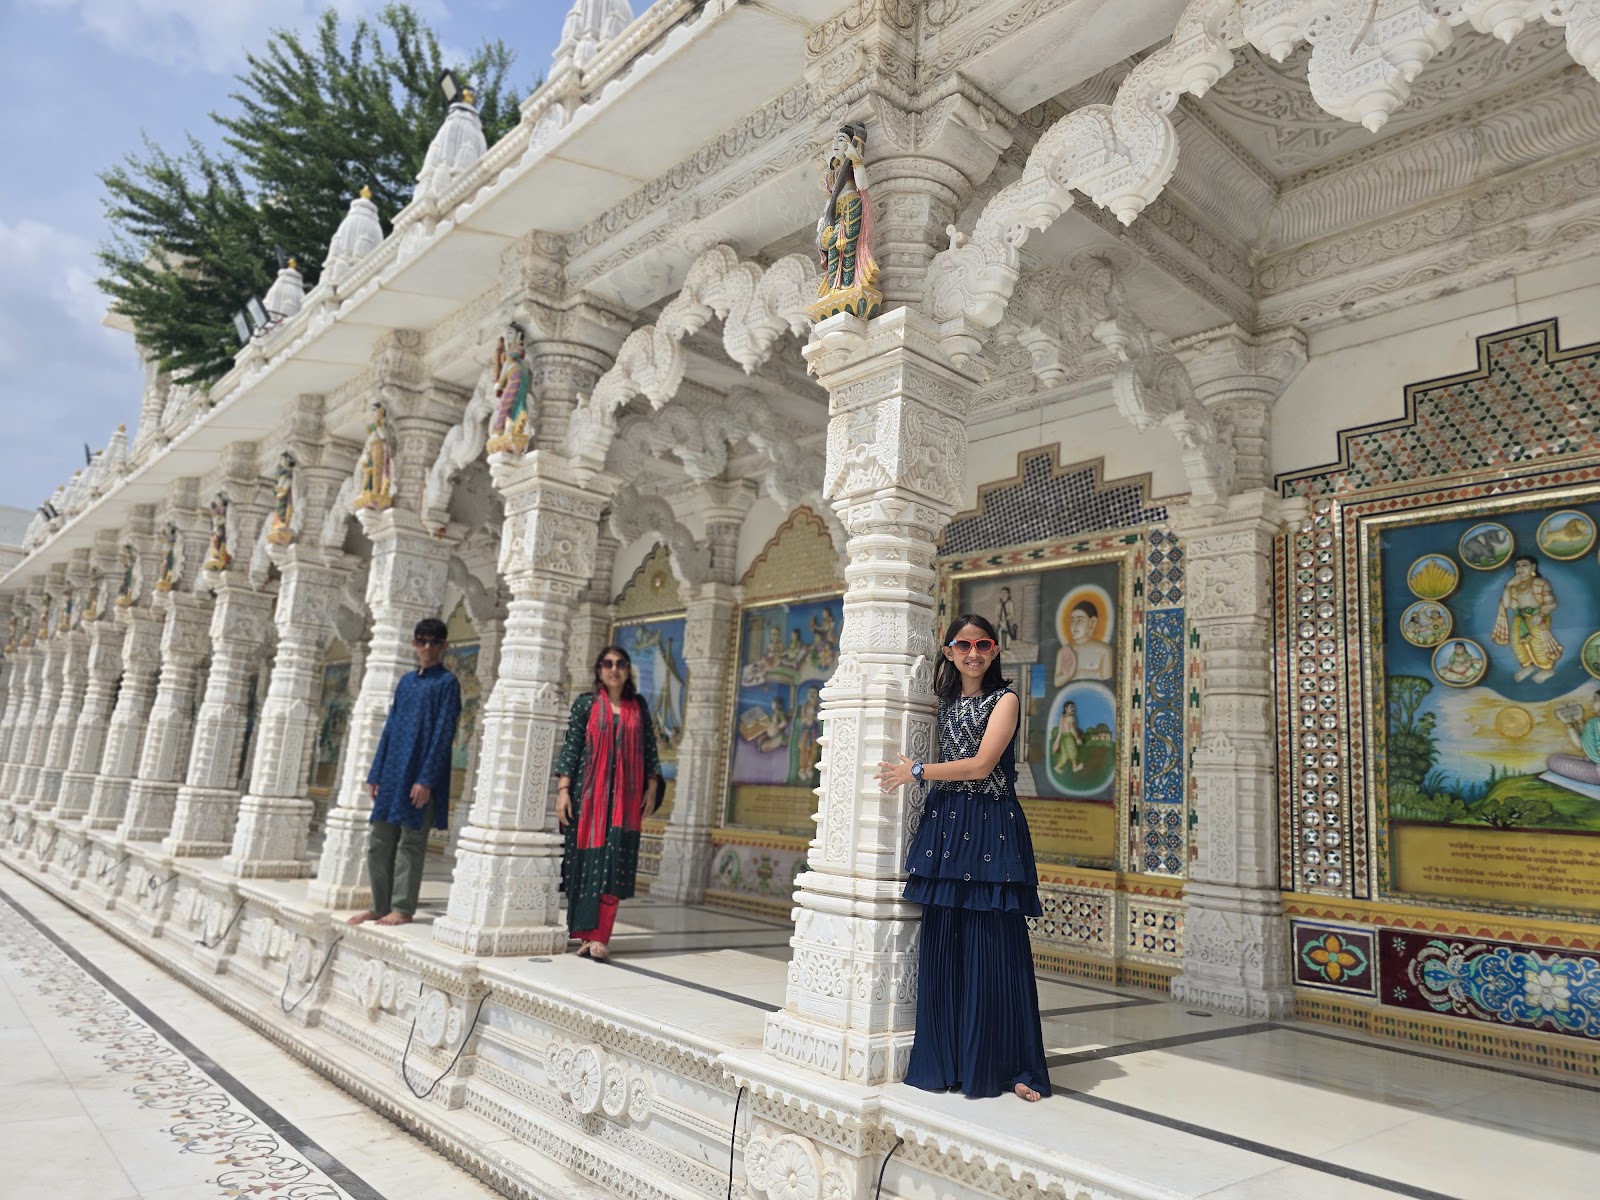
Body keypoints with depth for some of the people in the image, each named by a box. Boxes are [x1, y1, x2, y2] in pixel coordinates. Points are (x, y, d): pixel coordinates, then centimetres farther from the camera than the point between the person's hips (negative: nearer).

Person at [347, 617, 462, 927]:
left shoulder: (447, 683, -4)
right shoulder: (406, 681, 15)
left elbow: (443, 734, -10)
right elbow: (390, 728, 16)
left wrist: (427, 779, -16)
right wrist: (376, 774, 11)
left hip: (421, 776, -6)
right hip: (392, 773, 6)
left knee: (411, 842, -2)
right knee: (378, 841, 7)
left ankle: (403, 909, 5)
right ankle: (380, 906, 17)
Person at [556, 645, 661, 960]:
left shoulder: (639, 706, 10)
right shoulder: (586, 703, 4)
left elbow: (649, 749, 11)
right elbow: (570, 746, -1)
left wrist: (652, 787, 3)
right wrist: (563, 789, -8)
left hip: (625, 796, 1)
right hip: (588, 792, -1)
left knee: (613, 862, -5)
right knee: (585, 860, 3)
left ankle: (597, 937, -3)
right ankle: (585, 931, 13)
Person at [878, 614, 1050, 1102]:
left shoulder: (1004, 699, -1)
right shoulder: (944, 699, 15)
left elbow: (980, 765, -10)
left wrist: (917, 772, -4)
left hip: (991, 829, -4)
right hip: (944, 825, 5)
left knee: (992, 946, -3)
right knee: (943, 945, 4)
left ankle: (1008, 1066, 10)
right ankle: (946, 1061, 15)